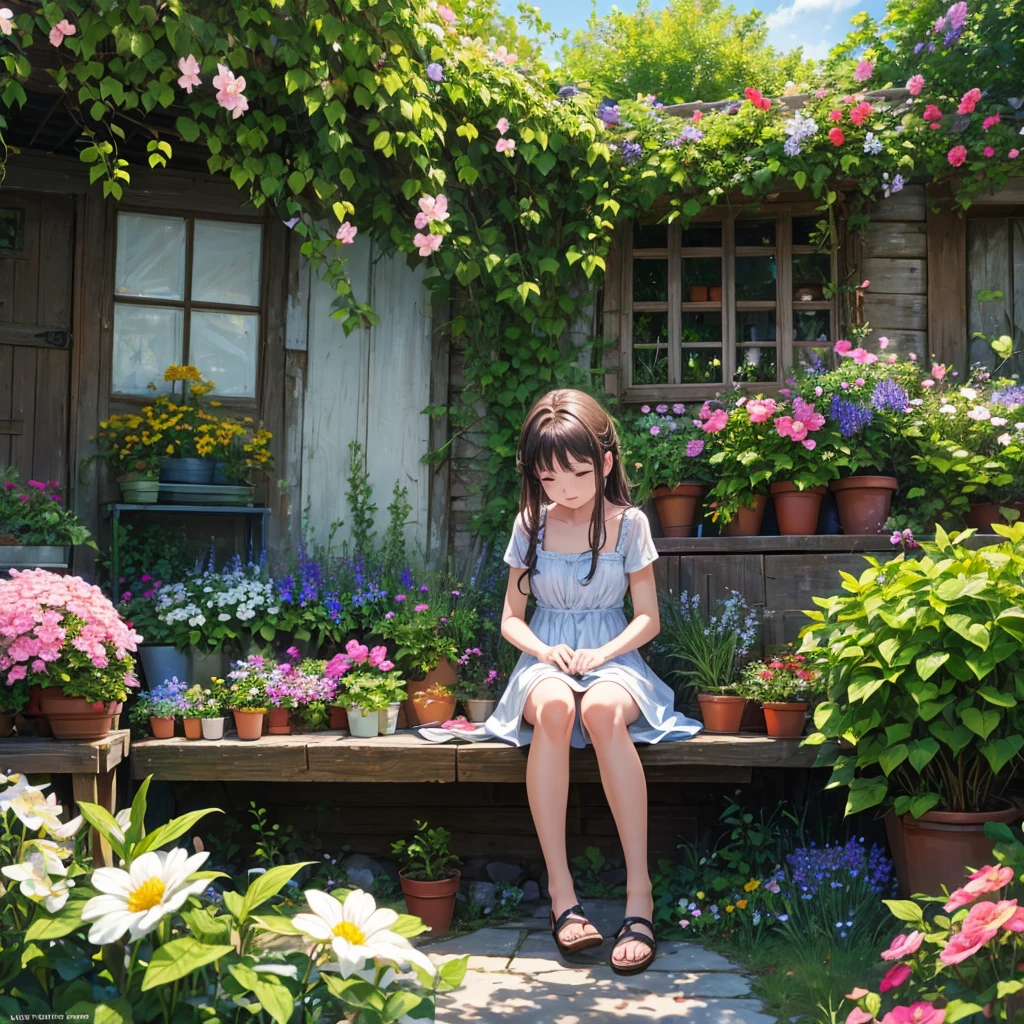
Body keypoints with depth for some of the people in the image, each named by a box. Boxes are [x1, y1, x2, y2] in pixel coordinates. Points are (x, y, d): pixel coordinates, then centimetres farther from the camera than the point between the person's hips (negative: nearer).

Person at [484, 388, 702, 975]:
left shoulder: (629, 523, 2)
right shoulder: (531, 524, 6)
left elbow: (649, 618, 4)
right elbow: (512, 618, 10)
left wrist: (603, 653, -15)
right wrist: (544, 650, -11)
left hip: (613, 660, -1)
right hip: (546, 661, 1)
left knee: (603, 710, -40)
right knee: (553, 708, -39)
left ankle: (640, 895, -36)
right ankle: (561, 893, -34)